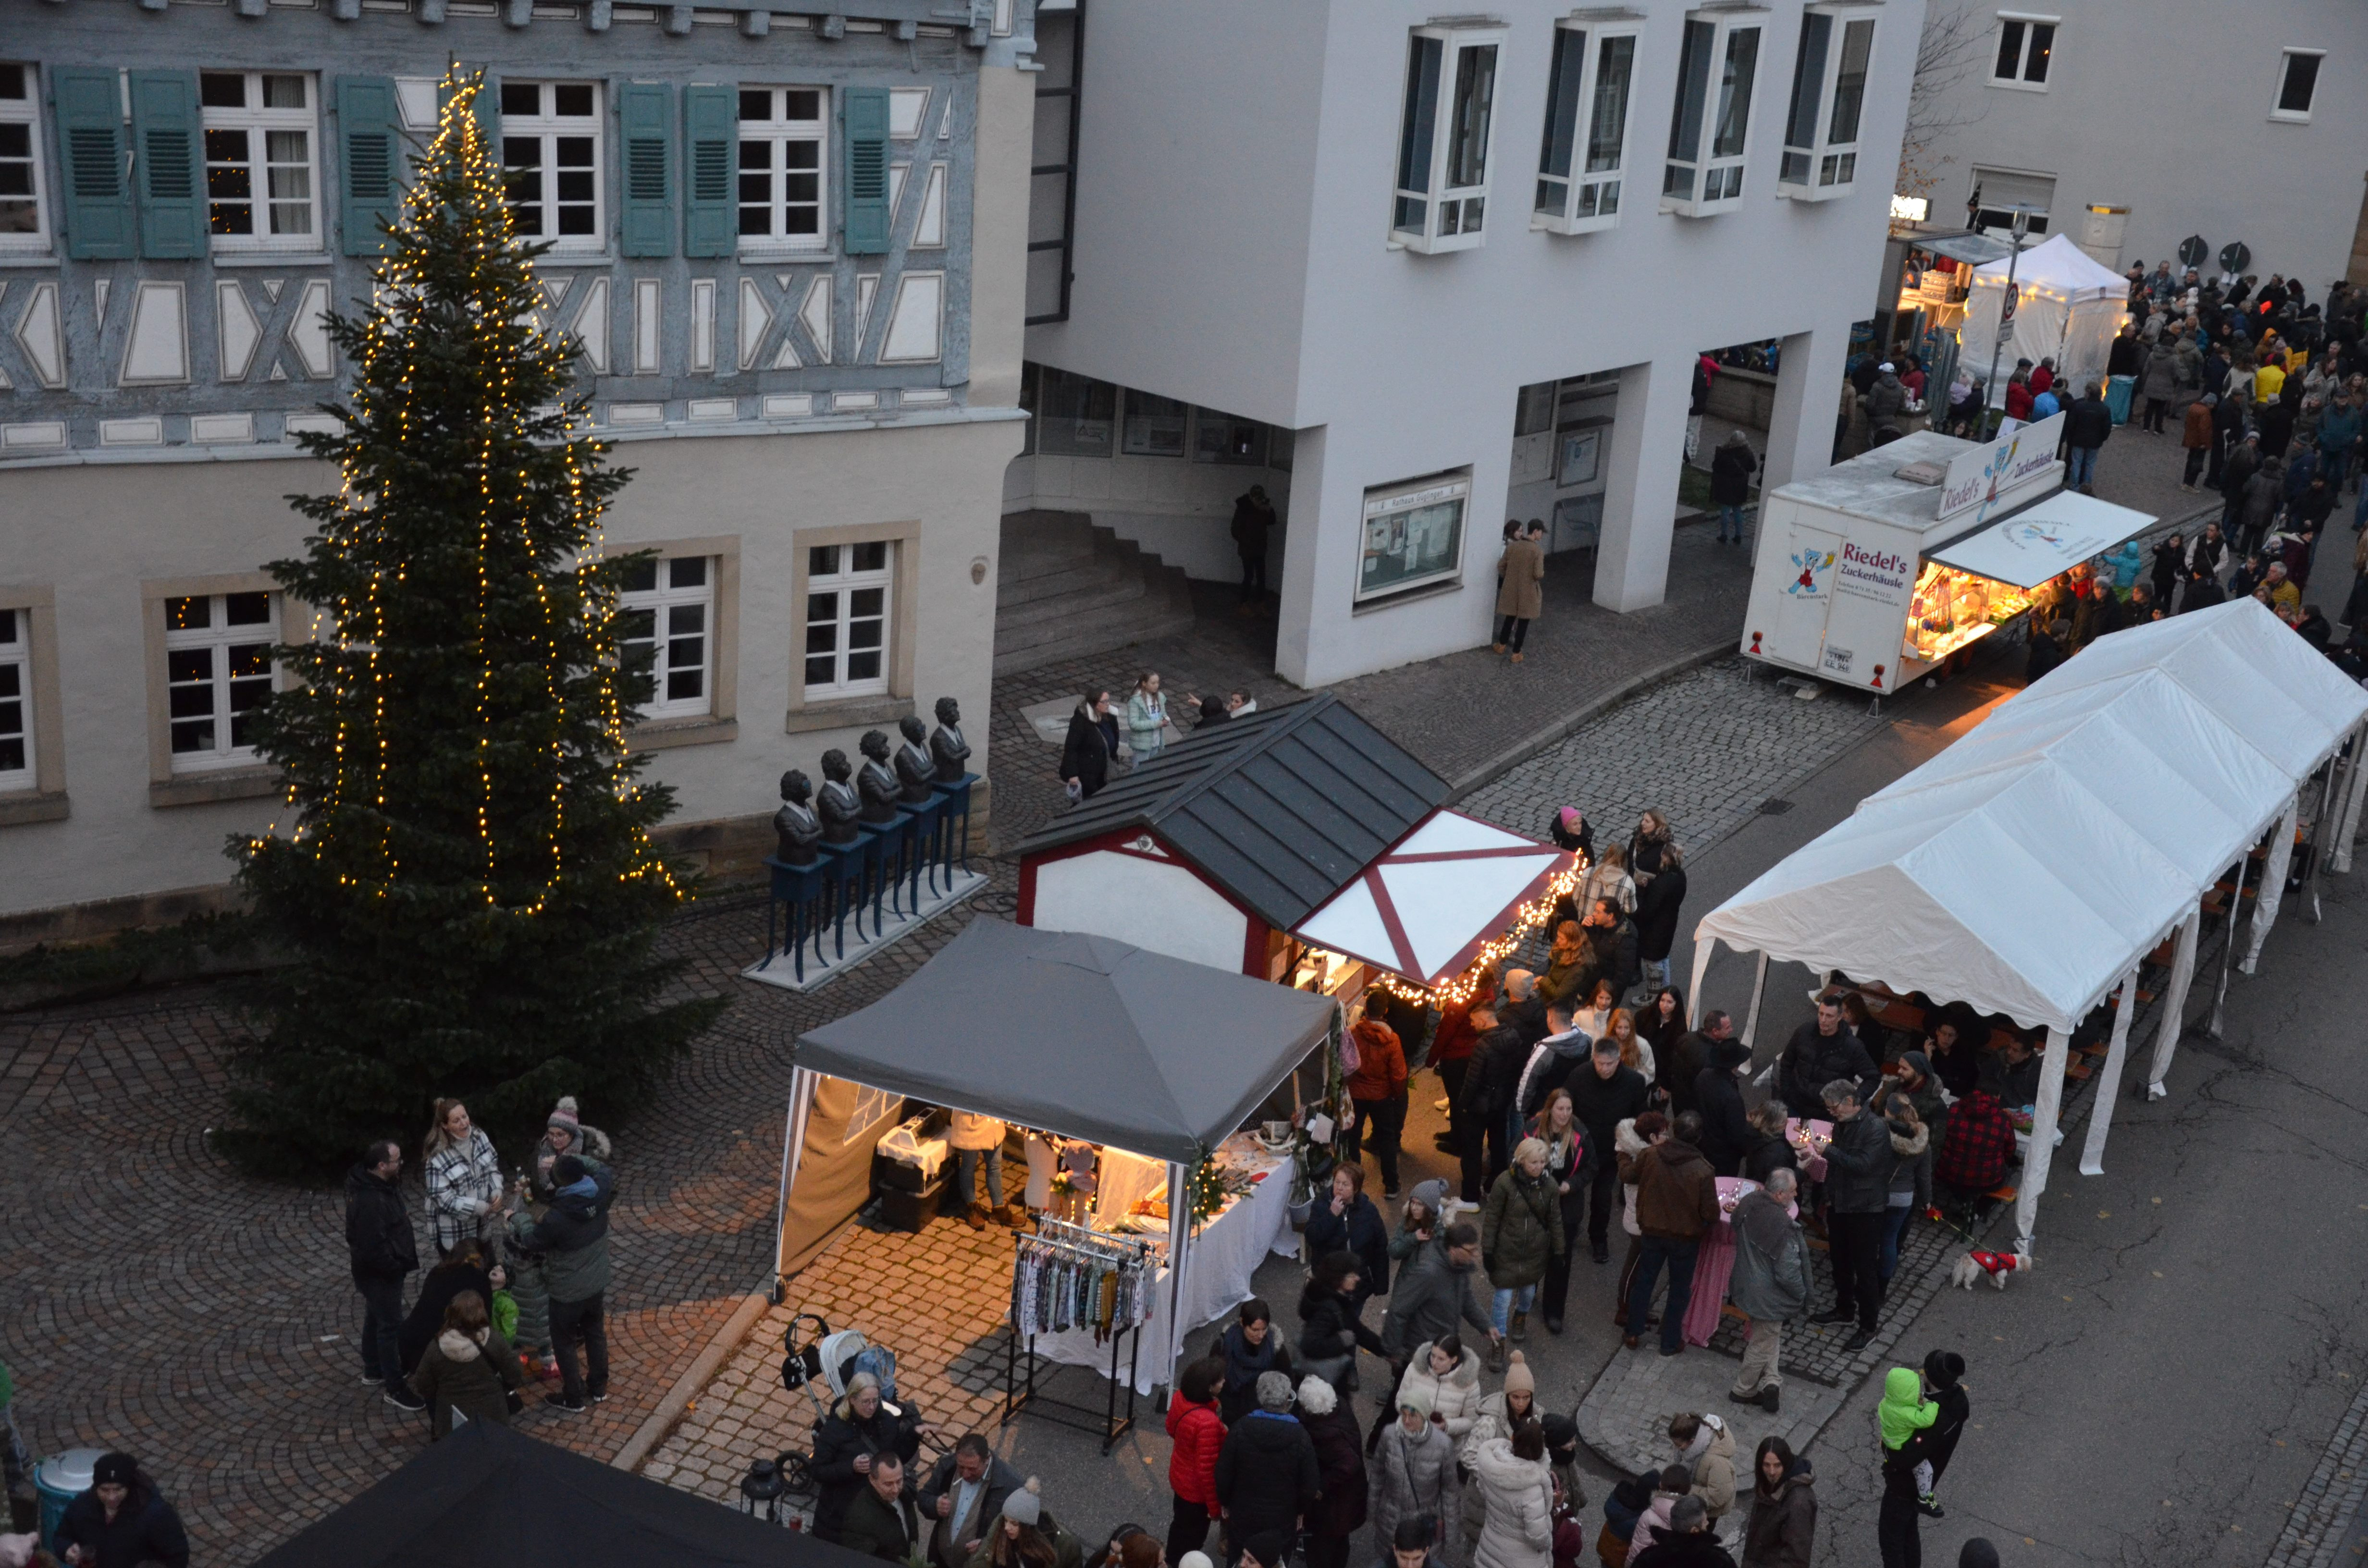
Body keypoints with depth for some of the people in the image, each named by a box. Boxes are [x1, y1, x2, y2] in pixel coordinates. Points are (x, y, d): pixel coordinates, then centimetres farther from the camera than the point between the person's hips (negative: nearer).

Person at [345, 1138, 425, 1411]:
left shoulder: (372, 1183, -1)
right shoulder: (370, 1201, -34)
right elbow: (373, 1247, -32)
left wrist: (401, 1219, 5)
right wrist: (396, 1267, -19)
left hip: (377, 1270, 10)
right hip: (381, 1272, -10)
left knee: (376, 1318, 25)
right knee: (391, 1326, 0)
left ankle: (373, 1370, 43)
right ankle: (395, 1388, 10)